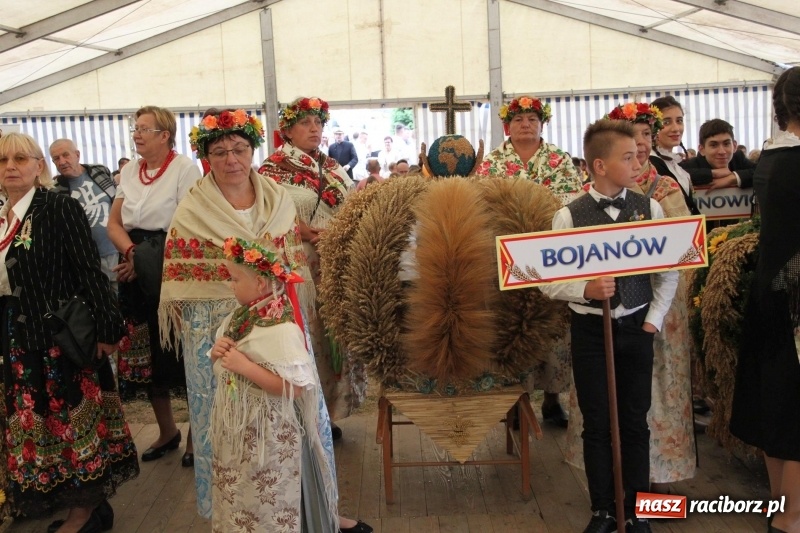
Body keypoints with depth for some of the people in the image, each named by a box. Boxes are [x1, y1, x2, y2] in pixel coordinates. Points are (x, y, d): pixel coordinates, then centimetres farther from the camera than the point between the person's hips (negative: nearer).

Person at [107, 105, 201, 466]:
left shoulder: (185, 169, -7)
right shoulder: (130, 172, 13)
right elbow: (114, 224, 9)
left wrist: (149, 262, -13)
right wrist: (132, 253, -11)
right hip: (138, 276, 6)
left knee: (183, 353, -1)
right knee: (145, 353, 11)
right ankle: (166, 430, 28)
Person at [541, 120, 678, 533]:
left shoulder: (650, 208, -1)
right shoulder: (569, 215, -7)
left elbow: (668, 272, 5)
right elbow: (549, 282, -7)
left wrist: (653, 320, -1)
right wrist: (586, 290, -23)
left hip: (636, 327, 2)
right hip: (590, 329, -1)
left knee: (635, 423, 10)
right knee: (597, 424, 9)